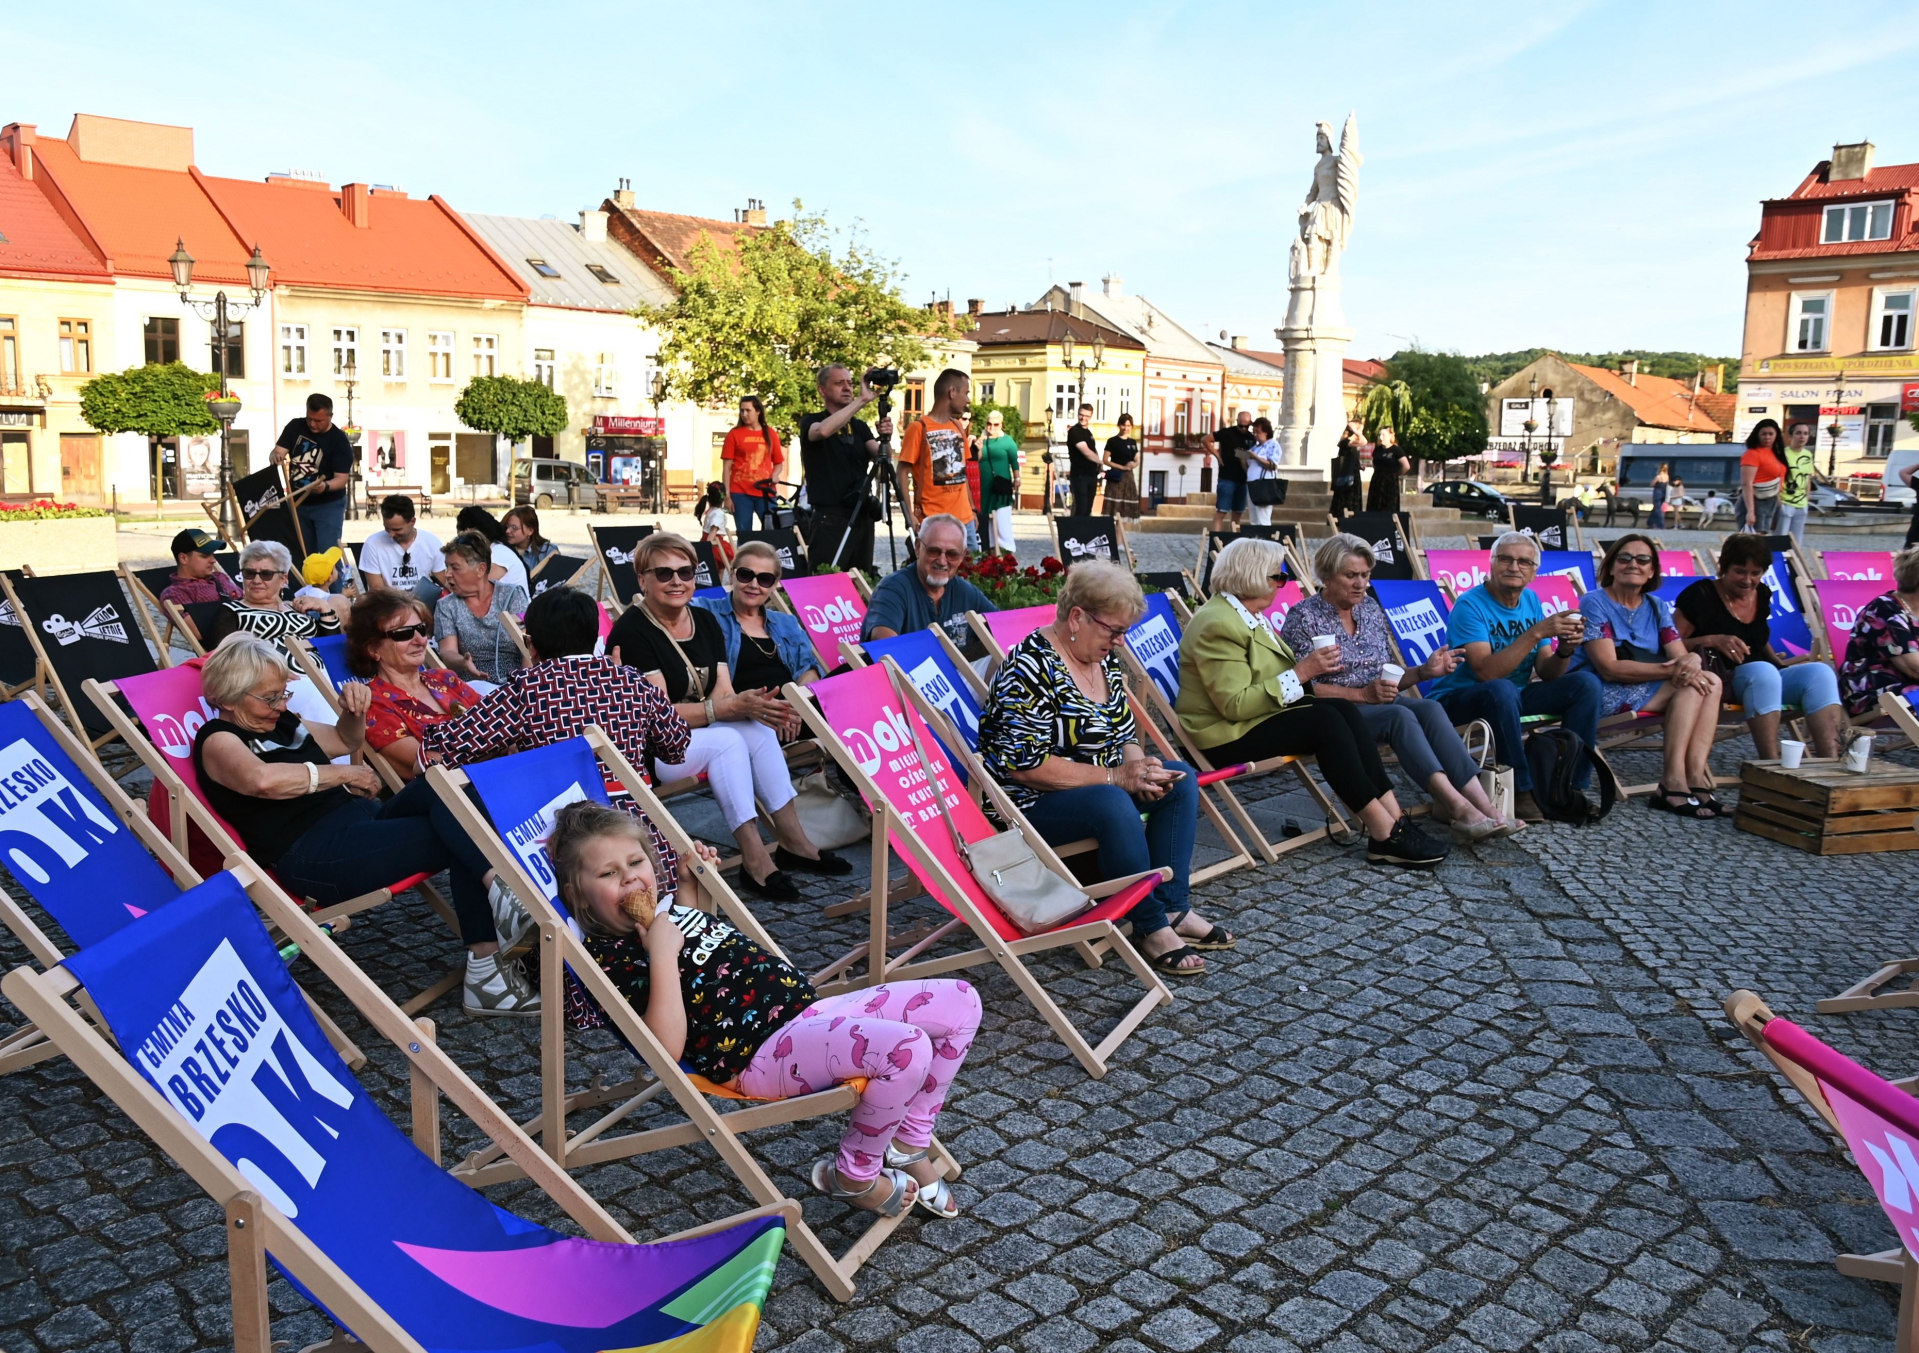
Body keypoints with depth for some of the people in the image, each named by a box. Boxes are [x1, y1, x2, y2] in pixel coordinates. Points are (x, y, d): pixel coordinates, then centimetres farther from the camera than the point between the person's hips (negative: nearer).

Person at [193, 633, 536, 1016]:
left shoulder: (280, 723, 22)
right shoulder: (218, 741, -2)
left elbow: (346, 741, 37)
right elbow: (262, 779, -26)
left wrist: (355, 711, 13)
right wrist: (343, 774, -15)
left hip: (362, 820, 8)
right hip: (314, 858, -7)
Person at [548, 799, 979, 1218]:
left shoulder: (669, 905, 18)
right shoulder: (607, 957, -7)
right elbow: (668, 1047, -17)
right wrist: (662, 953, -19)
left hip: (810, 1008, 10)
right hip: (761, 1054, -9)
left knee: (961, 1001, 1)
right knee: (906, 1047, -32)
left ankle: (908, 1144, 14)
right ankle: (855, 1176, -5)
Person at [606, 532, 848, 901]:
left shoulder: (705, 621, 8)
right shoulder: (632, 630, -14)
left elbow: (722, 695, 0)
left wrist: (760, 706, -23)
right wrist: (732, 707, -30)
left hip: (696, 730, 7)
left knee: (759, 729, -20)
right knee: (727, 740, -29)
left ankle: (793, 841, -16)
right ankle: (754, 859, -29)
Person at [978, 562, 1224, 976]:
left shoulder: (1105, 661, 6)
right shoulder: (1030, 668, -21)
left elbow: (1126, 735, 15)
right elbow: (1025, 765, -27)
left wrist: (1140, 767, -10)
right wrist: (1115, 776, -24)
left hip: (1101, 786, 9)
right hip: (1030, 803, -9)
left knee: (1180, 779, -3)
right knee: (1112, 803, -35)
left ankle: (1173, 908, -8)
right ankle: (1152, 928, -22)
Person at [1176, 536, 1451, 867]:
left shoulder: (1247, 615, 13)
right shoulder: (1218, 625, -19)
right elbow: (1237, 705, -26)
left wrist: (1310, 667, -4)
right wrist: (1300, 673, -23)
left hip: (1256, 716, 9)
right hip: (1225, 735, -9)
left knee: (1344, 709, -12)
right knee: (1326, 720, -24)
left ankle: (1394, 821, -17)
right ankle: (1386, 836, -22)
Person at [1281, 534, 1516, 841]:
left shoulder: (1371, 611, 14)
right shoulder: (1304, 618, -5)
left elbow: (1389, 677, 16)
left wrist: (1424, 671, -4)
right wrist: (1363, 694, -20)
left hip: (1378, 702, 6)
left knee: (1430, 708, -25)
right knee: (1400, 716, -32)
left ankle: (1481, 804, -36)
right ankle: (1459, 807, -41)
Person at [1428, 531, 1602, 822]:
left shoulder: (1531, 601, 5)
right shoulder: (1470, 606, -16)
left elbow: (1546, 673, 2)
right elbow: (1487, 672, -29)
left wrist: (1564, 651, -20)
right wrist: (1537, 633, -31)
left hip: (1513, 698, 7)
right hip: (1458, 699, -7)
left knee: (1585, 683, -10)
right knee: (1502, 689, -38)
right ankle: (1521, 792, -24)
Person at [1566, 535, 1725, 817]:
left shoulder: (1657, 608, 12)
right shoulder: (1595, 603, -9)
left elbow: (1681, 655, 0)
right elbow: (1609, 668, -19)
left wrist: (1691, 661, -26)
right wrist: (1671, 670, -27)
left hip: (1642, 689, 7)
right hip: (1595, 692, -7)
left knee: (1710, 681, -12)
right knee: (1689, 686, -21)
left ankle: (1695, 777, -23)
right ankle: (1673, 782, -25)